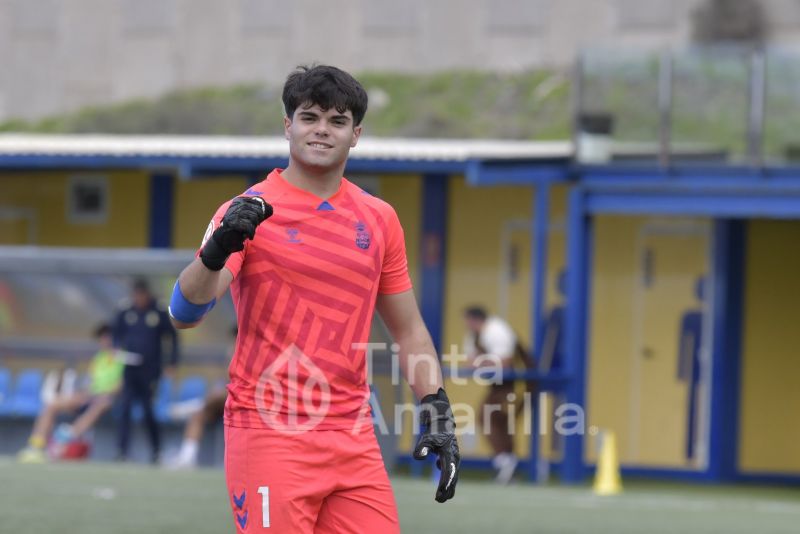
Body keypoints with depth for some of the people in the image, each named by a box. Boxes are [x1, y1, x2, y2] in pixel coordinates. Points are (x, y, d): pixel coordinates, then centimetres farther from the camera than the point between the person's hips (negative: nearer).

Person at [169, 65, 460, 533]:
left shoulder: (380, 219, 11)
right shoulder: (251, 211, -4)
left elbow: (409, 331, 18)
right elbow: (185, 313, -13)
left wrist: (436, 410, 6)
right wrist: (217, 251, -31)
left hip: (354, 441, 5)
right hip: (269, 436, -5)